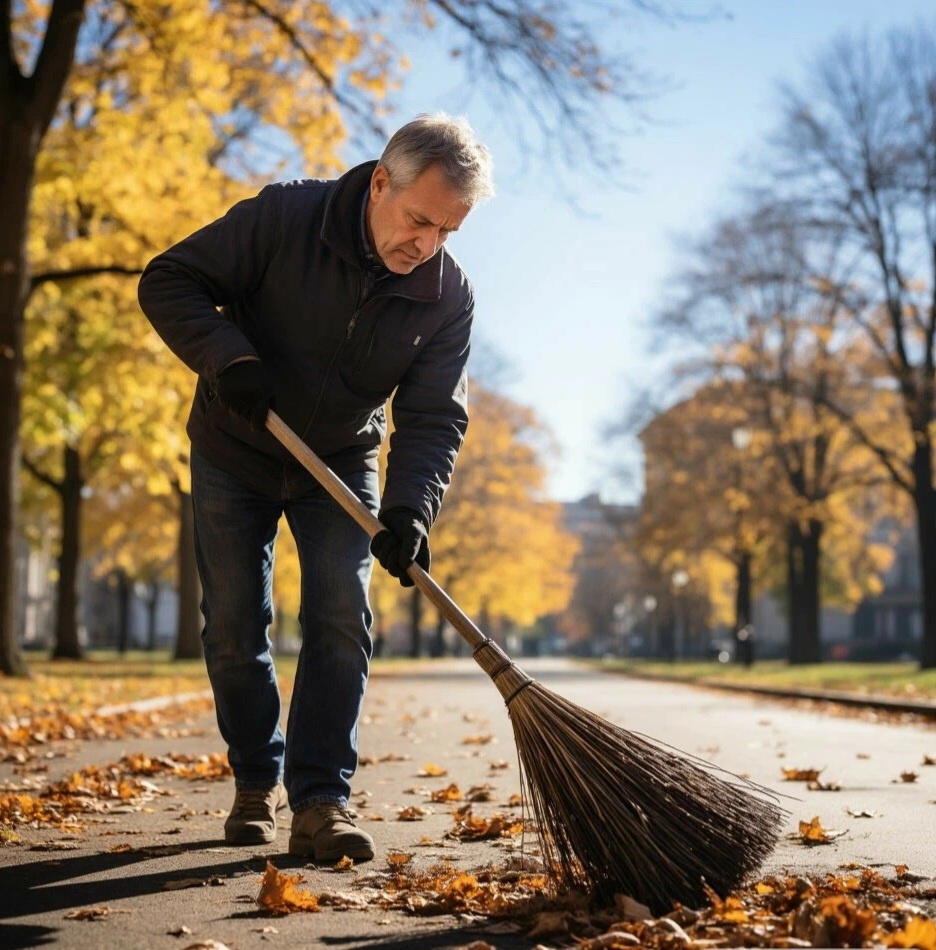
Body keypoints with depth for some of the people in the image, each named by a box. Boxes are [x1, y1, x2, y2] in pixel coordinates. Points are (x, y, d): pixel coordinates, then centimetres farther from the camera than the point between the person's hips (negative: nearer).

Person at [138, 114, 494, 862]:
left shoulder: (448, 295, -17)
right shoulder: (284, 218, -25)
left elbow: (435, 416, -17)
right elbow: (169, 281, -19)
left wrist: (410, 508, -33)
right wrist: (229, 359, -35)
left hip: (342, 464, 1)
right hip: (234, 455, -1)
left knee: (342, 620, -12)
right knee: (234, 630, 3)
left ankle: (321, 800, -9)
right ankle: (258, 783, 21)